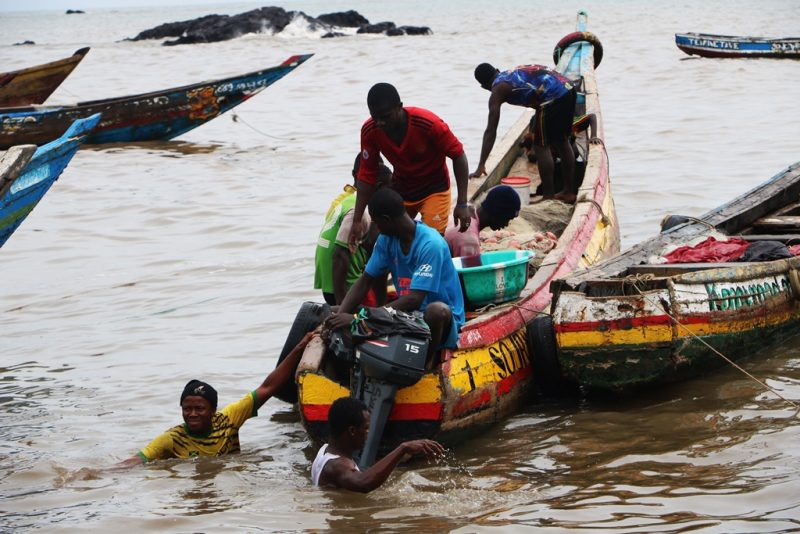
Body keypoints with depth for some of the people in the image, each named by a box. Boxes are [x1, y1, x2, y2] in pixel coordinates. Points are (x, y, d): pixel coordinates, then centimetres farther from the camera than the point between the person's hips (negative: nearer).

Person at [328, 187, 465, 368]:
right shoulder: (387, 239, -1)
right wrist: (339, 316, -16)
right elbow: (365, 282, 3)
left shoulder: (430, 244, -23)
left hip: (442, 318, -5)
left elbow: (414, 299, -30)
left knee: (437, 310, -40)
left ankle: (429, 359, -14)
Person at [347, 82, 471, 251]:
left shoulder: (428, 123, -31)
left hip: (434, 190, -4)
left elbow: (458, 156, -20)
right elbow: (367, 176, -10)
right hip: (400, 190, 4)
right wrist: (357, 220, -13)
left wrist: (462, 204, -24)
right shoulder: (370, 131, -20)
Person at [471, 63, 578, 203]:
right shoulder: (513, 73, 27)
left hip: (552, 97, -8)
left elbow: (490, 131, 1)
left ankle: (549, 196, 7)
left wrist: (481, 166, 1)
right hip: (568, 88, 8)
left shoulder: (498, 90, 5)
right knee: (561, 142, 22)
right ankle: (569, 191, 31)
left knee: (540, 146, 5)